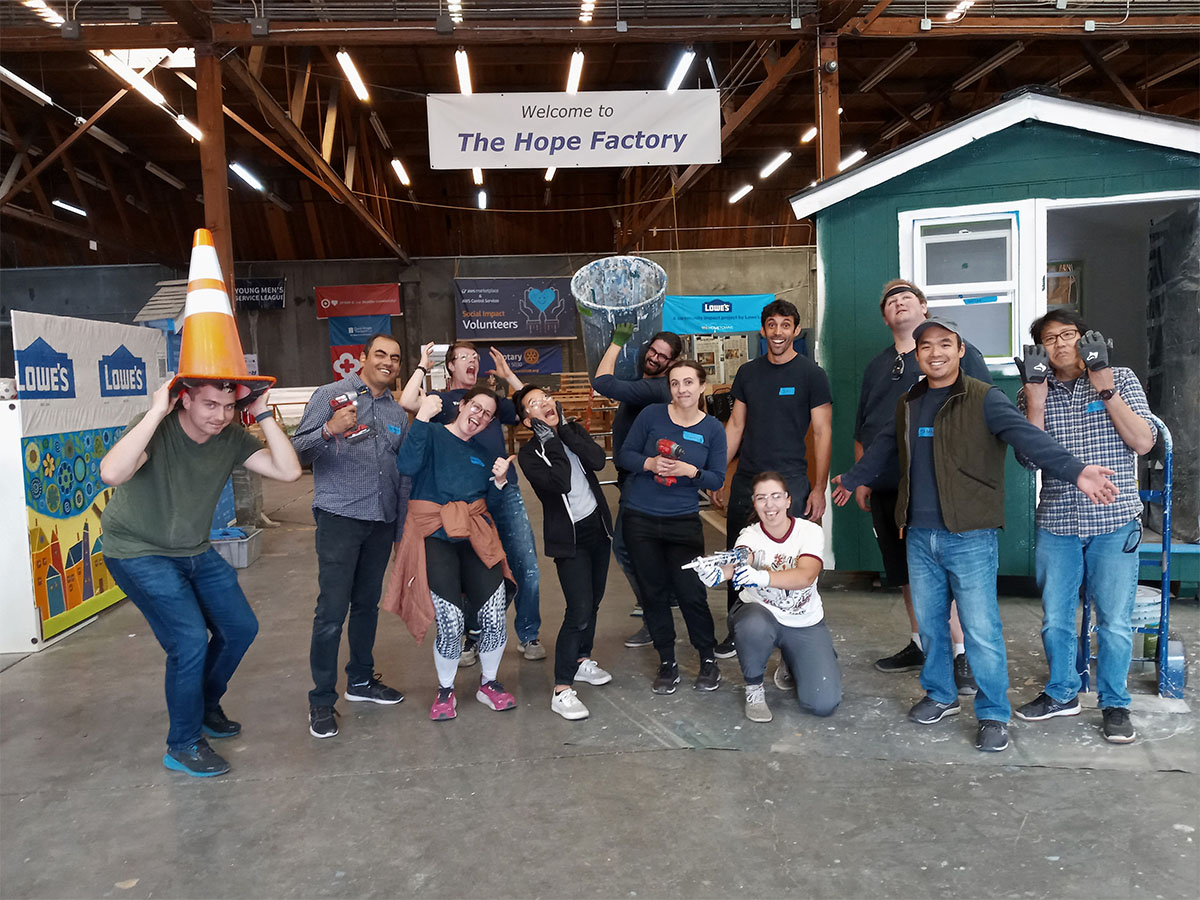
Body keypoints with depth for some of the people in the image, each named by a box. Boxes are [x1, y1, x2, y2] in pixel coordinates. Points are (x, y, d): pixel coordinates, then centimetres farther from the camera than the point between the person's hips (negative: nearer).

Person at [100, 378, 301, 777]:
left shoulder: (231, 436, -10)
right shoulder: (155, 429, -25)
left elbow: (288, 471, -19)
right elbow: (112, 474, -44)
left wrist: (264, 415, -23)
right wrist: (156, 413, -41)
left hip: (195, 551, 7)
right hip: (139, 554, -6)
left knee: (240, 628, 10)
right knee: (190, 641, -16)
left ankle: (204, 707, 36)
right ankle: (184, 746, 6)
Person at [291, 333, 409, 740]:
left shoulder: (398, 414, 14)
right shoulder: (331, 396, -2)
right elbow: (299, 449, -10)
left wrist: (403, 525, 15)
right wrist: (329, 430, -28)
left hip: (381, 523, 6)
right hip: (340, 518, -6)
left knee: (367, 604, 15)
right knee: (332, 610, -6)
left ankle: (360, 680, 30)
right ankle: (322, 701, 6)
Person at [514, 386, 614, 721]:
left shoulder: (573, 431, 3)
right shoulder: (530, 454, -12)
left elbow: (598, 460, -16)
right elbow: (560, 482, -29)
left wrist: (564, 429, -16)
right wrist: (551, 439, -21)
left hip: (598, 526, 6)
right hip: (569, 537, -6)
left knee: (593, 601, 18)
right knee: (579, 611, -14)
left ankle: (581, 660, 39)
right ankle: (562, 690, -6)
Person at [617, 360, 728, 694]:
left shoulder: (712, 429, -1)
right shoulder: (652, 415, -3)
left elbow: (717, 479, 0)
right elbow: (626, 454, 2)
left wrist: (690, 471, -18)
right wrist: (650, 463, -18)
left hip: (684, 522, -1)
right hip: (641, 519, 1)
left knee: (691, 593, -2)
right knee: (653, 592, 9)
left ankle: (708, 659, 21)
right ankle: (667, 662, 25)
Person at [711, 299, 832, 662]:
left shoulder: (811, 374, -2)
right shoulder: (747, 373, 10)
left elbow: (822, 433, -3)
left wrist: (819, 488, -9)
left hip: (790, 480, -4)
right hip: (745, 480, 5)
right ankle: (738, 632, 27)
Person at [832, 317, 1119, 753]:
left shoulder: (984, 399, -8)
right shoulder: (908, 404, 10)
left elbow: (1027, 437, -23)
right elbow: (884, 448, 26)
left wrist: (1075, 470, -38)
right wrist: (852, 479, 37)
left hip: (970, 537, -5)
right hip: (919, 536, 6)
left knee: (981, 630, -2)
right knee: (929, 623, 16)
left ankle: (994, 714, 15)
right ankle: (940, 695, 34)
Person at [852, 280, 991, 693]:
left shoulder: (959, 351, 0)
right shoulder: (877, 365, 17)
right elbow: (861, 430, 21)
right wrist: (861, 478, 15)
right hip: (887, 489, 6)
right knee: (907, 574, 13)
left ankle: (963, 654, 5)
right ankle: (922, 644, 27)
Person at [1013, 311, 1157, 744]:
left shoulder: (1120, 379, 2)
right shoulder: (1034, 393, 4)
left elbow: (1143, 442, -7)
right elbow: (1029, 456, -5)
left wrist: (1106, 390, -12)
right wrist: (1035, 403, -13)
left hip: (1114, 522, -2)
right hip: (1057, 524, 2)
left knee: (1114, 622, 2)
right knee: (1055, 619, 11)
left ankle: (1114, 704, 21)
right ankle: (1062, 693, 30)